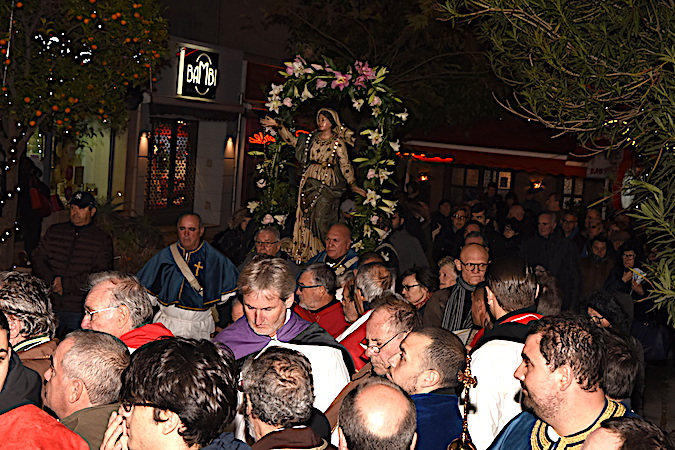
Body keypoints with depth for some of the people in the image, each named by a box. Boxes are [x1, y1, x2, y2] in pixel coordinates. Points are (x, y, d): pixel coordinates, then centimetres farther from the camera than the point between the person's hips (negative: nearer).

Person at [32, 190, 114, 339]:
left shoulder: (103, 239, 2)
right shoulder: (54, 232, 14)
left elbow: (99, 276, -7)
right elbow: (38, 259, 7)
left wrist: (65, 284, -12)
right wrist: (53, 281, -11)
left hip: (81, 311, -3)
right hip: (51, 307, 3)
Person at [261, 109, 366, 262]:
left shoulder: (338, 142, -2)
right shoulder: (312, 137, 12)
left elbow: (345, 165, -2)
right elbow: (293, 140, 20)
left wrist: (352, 184, -8)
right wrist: (278, 126, 16)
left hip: (327, 183, -5)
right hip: (309, 180, 5)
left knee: (320, 218, -12)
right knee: (306, 216, 2)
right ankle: (307, 253, 9)